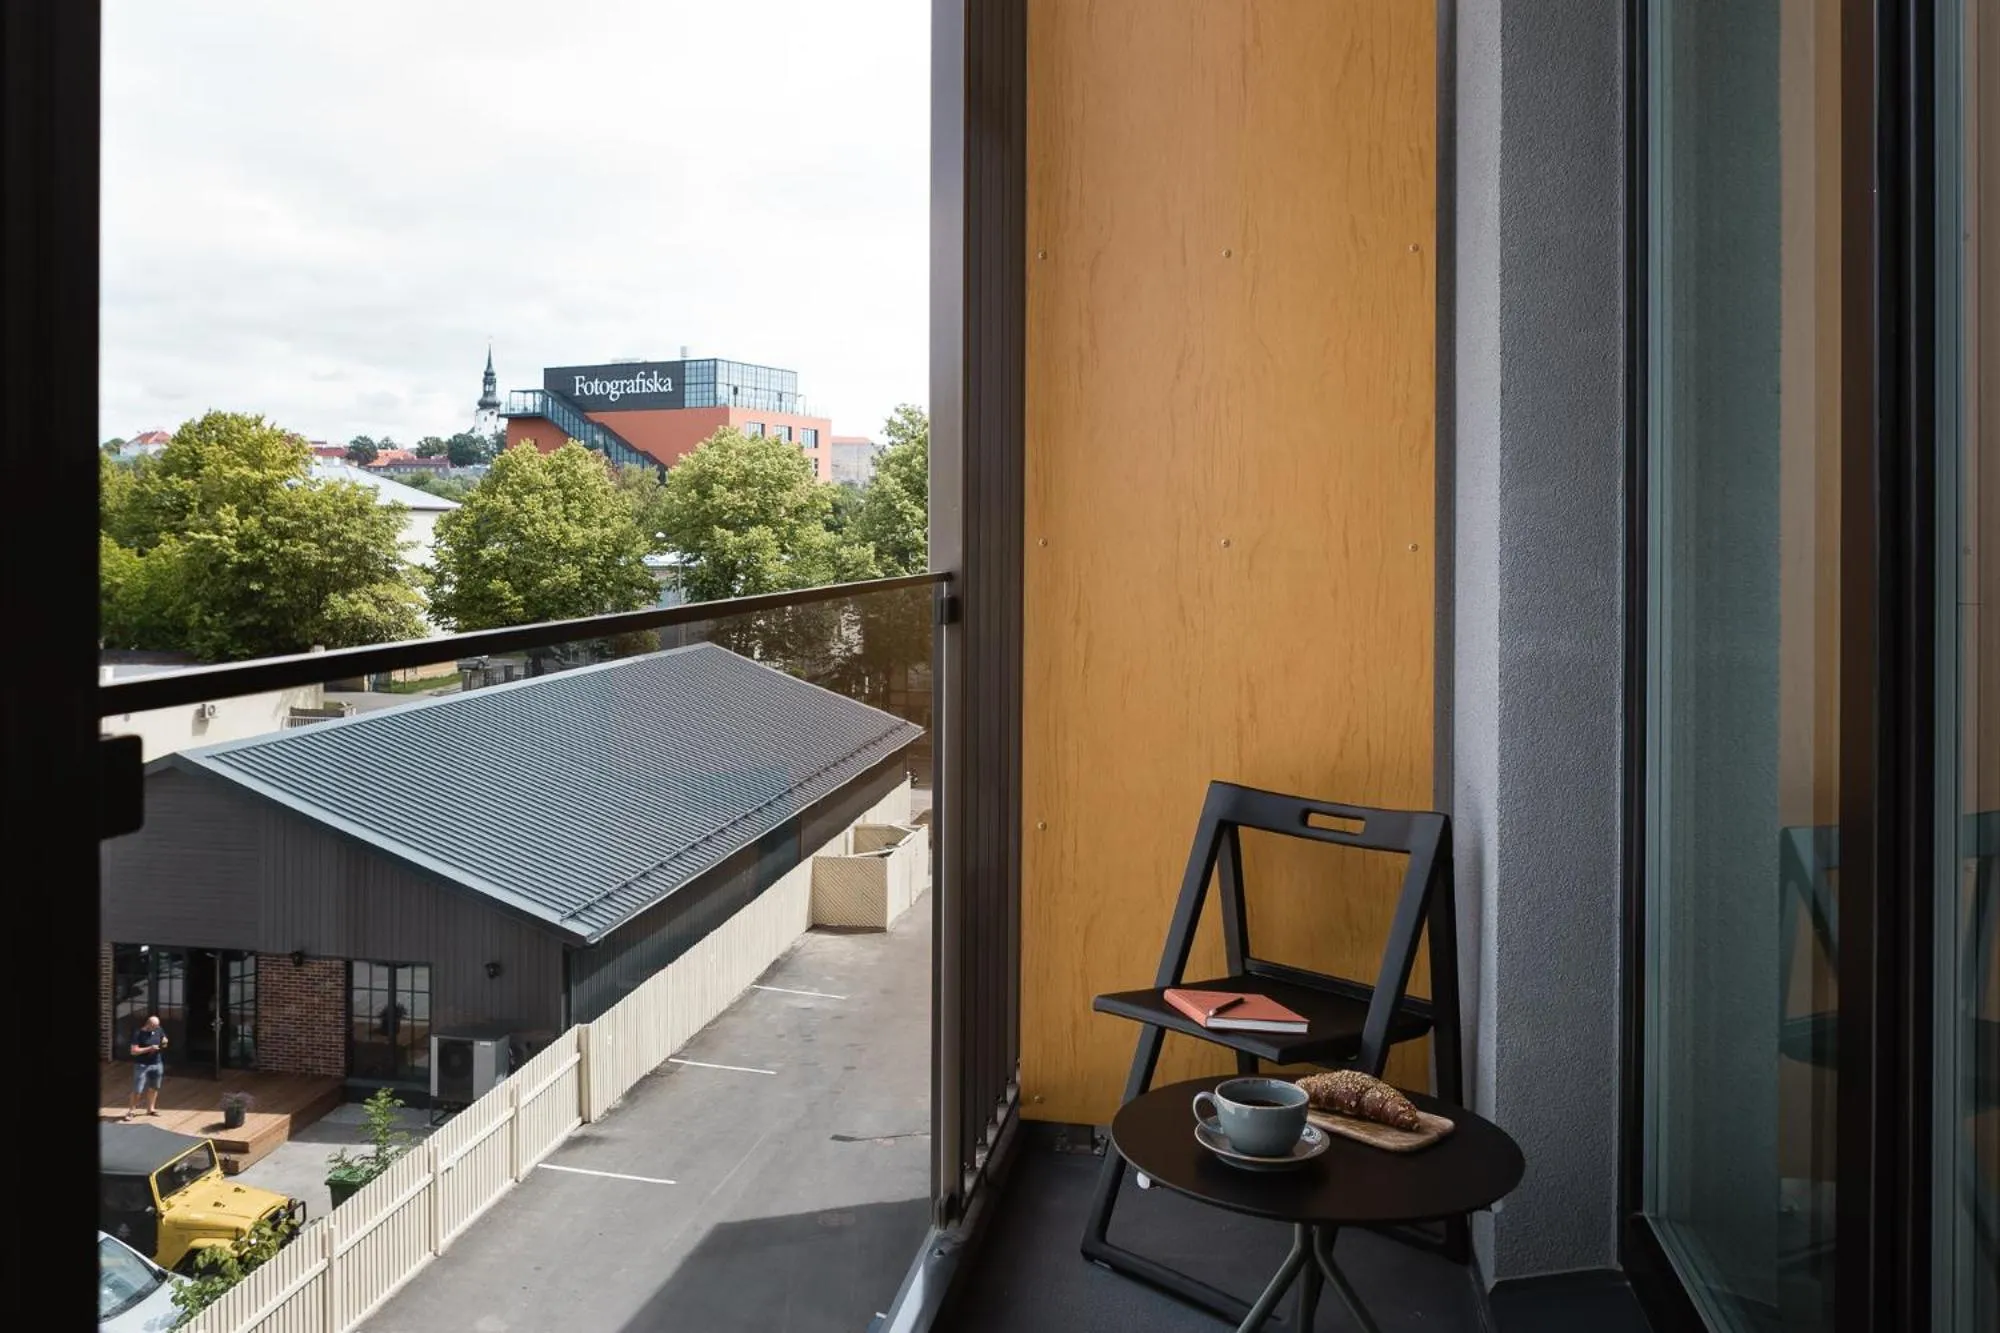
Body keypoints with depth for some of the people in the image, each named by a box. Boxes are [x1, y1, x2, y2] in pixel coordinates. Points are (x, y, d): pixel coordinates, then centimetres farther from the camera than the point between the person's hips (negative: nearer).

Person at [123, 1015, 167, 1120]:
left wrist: (164, 1043, -7)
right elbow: (134, 1051, -19)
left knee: (154, 1088, 14)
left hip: (157, 1064, 5)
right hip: (142, 1065, -5)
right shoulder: (138, 1034, -15)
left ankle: (151, 1109, 27)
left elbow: (164, 1040, 16)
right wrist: (149, 1049, -26)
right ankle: (131, 1111, 9)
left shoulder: (159, 1030, 0)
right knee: (137, 1090, -5)